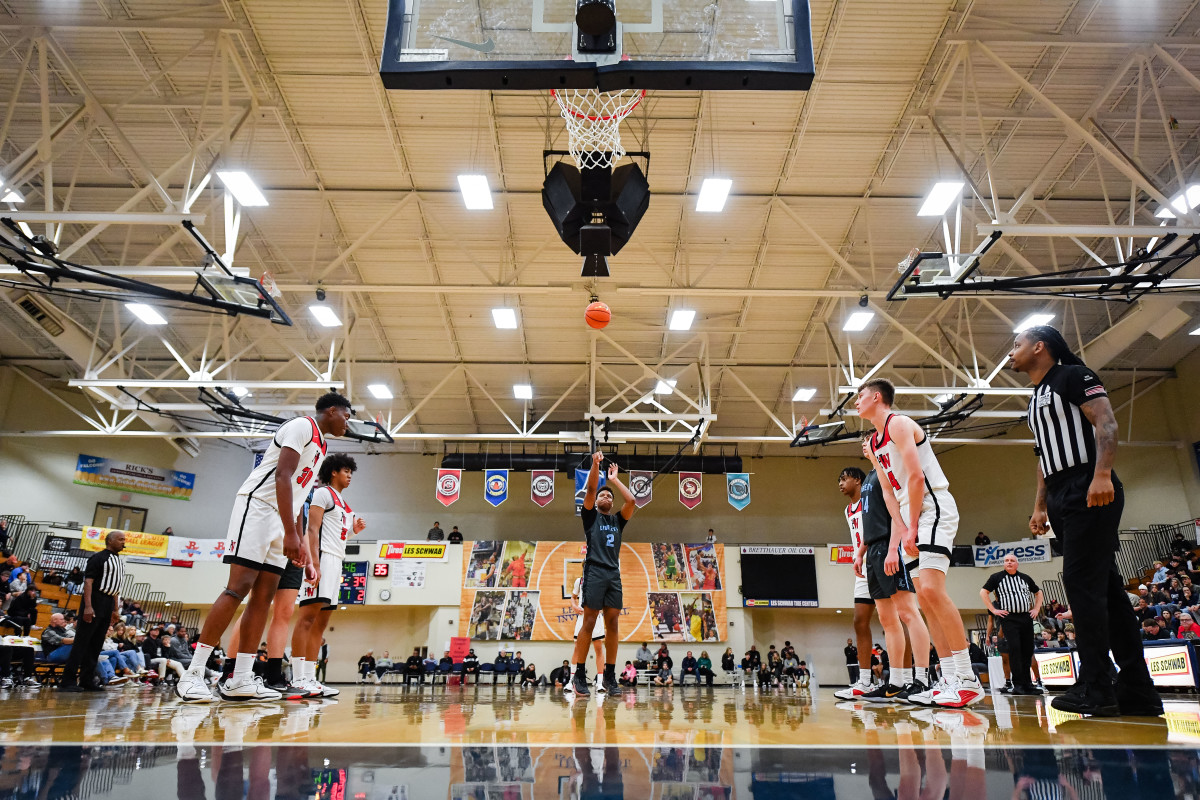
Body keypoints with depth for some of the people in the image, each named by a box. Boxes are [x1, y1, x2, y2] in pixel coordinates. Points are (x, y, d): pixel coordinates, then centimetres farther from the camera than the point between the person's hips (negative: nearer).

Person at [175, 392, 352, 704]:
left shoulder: (320, 445, 22)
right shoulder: (303, 426, -8)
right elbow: (282, 476, -19)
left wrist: (298, 542, 21)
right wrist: (291, 533, -25)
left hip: (281, 518, 10)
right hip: (258, 506, -10)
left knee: (264, 596, 3)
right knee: (238, 588, -14)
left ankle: (240, 680, 4)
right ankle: (193, 674, -9)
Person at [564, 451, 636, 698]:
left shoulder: (617, 520, 20)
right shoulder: (590, 516, 10)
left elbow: (632, 501, 5)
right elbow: (590, 489, -5)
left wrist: (615, 480, 12)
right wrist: (595, 464, -10)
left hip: (614, 575, 5)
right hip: (594, 572, -4)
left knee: (612, 624, 2)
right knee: (589, 623, -8)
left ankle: (609, 676, 7)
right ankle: (578, 676, -5)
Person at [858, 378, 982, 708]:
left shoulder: (898, 424, -9)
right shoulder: (873, 442, 18)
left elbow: (916, 476, -17)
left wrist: (912, 527, -17)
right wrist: (903, 532, 1)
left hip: (933, 507, -10)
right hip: (911, 514, 10)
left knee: (931, 589, -21)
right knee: (925, 599, 7)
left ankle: (968, 679, -16)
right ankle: (949, 677, 12)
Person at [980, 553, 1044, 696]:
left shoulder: (1025, 578, 15)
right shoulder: (997, 577, 4)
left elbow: (1038, 592, 28)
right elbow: (983, 592, 3)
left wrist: (1036, 609, 15)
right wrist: (993, 610, -4)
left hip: (1026, 618, 4)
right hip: (1008, 618, -4)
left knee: (1028, 650, 4)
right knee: (1014, 649, -14)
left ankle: (1027, 684, 14)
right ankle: (1018, 684, -11)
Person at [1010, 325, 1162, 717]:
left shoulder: (1072, 376, -2)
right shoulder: (1036, 400, 24)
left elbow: (1106, 422, -15)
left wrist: (1102, 474, -27)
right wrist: (1040, 506, 18)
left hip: (1090, 492, -9)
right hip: (1063, 501, 9)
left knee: (1082, 582, -12)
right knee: (1104, 587, 7)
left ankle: (1096, 687, -8)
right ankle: (1138, 692, 11)